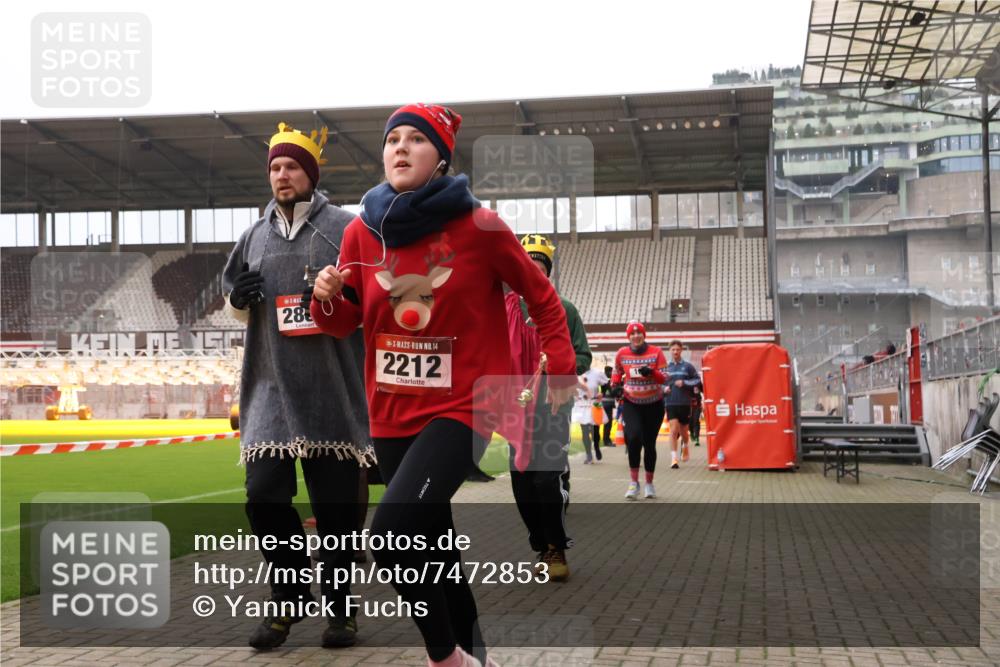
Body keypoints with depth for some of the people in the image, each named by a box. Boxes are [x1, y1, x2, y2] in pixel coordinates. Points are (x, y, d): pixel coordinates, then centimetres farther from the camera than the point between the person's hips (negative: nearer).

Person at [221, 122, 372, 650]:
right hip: (271, 388, 4)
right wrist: (237, 298, 0)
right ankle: (290, 599, 19)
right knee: (264, 496, -1)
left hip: (332, 388, -4)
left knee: (336, 501, 2)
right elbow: (236, 305, 24)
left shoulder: (345, 228, 1)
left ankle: (338, 607, 18)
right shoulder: (255, 236, 15)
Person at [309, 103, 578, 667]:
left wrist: (562, 366, 3)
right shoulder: (362, 231, 0)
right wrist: (328, 298, -11)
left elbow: (540, 294, 3)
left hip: (461, 407, -5)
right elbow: (345, 323, 10)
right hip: (391, 412, 5)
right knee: (433, 543, 16)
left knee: (392, 533, -22)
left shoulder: (479, 226, -10)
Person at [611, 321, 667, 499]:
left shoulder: (656, 352, -8)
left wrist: (651, 372, -30)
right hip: (631, 403, 0)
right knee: (633, 438, -19)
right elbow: (617, 372, 15)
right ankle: (634, 482, -8)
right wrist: (616, 385, -5)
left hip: (654, 404, 0)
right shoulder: (622, 354, -4)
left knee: (649, 443, 6)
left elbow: (664, 378, -11)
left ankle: (649, 483, 24)